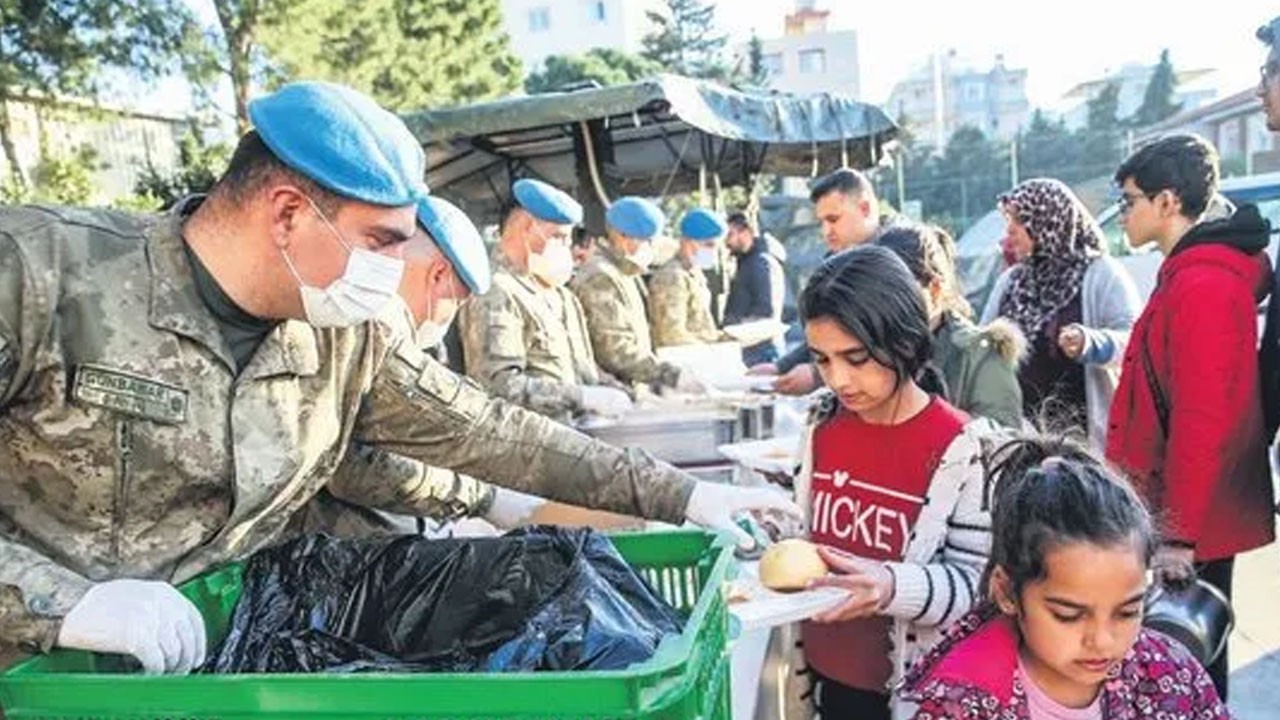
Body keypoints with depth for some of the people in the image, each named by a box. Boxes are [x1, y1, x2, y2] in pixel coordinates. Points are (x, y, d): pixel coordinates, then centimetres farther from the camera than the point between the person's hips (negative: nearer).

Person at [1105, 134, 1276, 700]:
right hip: (1192, 518, 9)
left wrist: (1179, 534, -20)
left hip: (1192, 528, -9)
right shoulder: (1193, 274, 12)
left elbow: (1200, 420, -23)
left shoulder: (1202, 286, -19)